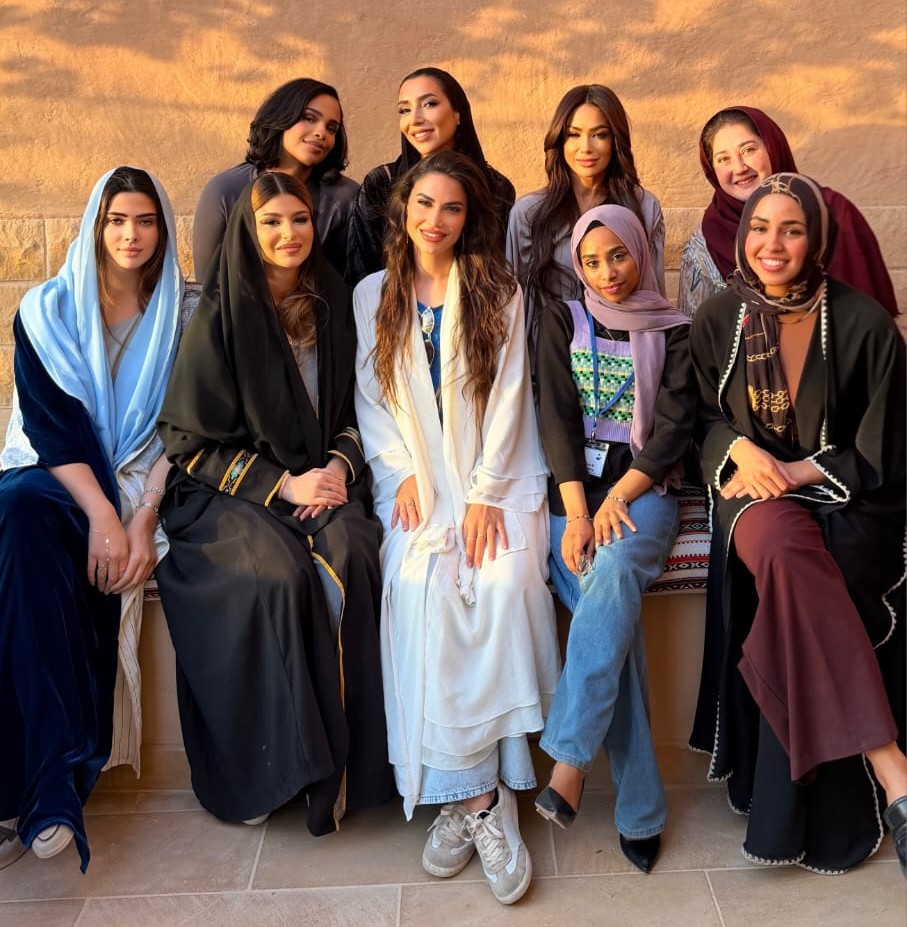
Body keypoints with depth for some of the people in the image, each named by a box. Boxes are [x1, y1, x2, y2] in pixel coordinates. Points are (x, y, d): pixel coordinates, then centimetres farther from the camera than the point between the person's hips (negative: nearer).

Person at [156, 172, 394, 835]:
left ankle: (346, 755, -17)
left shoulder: (334, 306, 9)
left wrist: (340, 464, -4)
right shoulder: (220, 316, -3)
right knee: (279, 577, -32)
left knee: (349, 566, -29)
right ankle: (275, 762, -16)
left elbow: (355, 410, 17)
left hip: (326, 481, 3)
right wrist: (283, 484, -13)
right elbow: (193, 441, -3)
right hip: (233, 492, -3)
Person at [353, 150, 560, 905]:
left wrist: (486, 493, -11)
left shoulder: (500, 293, 10)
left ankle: (469, 795, -20)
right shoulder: (373, 295, 15)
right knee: (421, 583, -28)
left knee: (505, 579, -29)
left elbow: (508, 398, 1)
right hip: (415, 477, 1)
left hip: (497, 475, -1)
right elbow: (370, 398, 10)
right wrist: (404, 473, -7)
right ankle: (481, 797, -22)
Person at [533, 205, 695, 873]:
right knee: (616, 618, -24)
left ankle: (569, 761, -35)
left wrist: (617, 499, -14)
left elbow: (675, 426, 0)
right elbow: (557, 417, 2)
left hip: (644, 487, -1)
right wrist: (577, 511, -12)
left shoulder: (674, 332, 11)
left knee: (615, 571, -35)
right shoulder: (563, 322, 13)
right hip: (574, 488, 1)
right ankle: (640, 810, -21)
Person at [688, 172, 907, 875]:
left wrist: (796, 470, -12)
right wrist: (741, 449, -8)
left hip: (847, 498, -1)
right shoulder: (718, 320, 4)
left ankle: (816, 816, -22)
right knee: (785, 549, -36)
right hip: (755, 487, 1)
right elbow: (704, 415, 13)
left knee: (791, 578, -33)